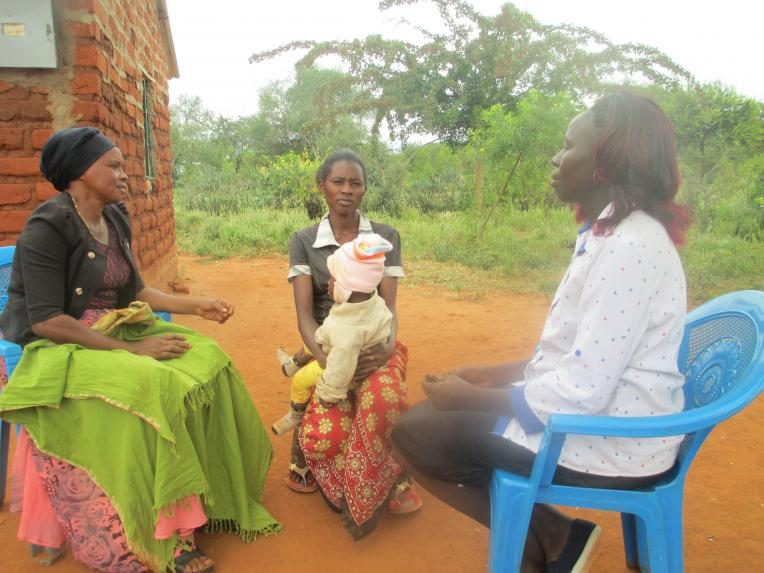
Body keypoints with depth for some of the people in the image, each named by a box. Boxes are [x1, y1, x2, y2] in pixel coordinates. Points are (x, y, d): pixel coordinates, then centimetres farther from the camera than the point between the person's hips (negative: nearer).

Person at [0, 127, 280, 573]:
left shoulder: (115, 220, 7)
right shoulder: (48, 228, -16)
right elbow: (46, 321, -23)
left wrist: (197, 305, 2)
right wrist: (130, 349, -24)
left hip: (117, 334, 8)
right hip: (62, 349, -8)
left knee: (207, 361, -10)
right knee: (156, 387, -32)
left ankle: (209, 499, -3)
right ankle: (164, 536, -18)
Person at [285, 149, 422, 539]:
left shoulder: (386, 237, 3)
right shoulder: (303, 242, 1)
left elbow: (388, 305, -4)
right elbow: (304, 312, -7)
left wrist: (388, 347, -25)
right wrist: (325, 359, -25)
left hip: (373, 344, 1)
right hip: (327, 347, 0)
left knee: (384, 398, -35)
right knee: (325, 438, -27)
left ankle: (371, 489, -9)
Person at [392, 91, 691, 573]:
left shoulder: (629, 247, -23)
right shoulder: (612, 233, 8)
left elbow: (583, 389, -26)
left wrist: (469, 397, -16)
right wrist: (496, 375, 8)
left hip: (606, 444, -10)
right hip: (594, 418, 10)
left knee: (413, 434, -5)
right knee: (433, 417, 17)